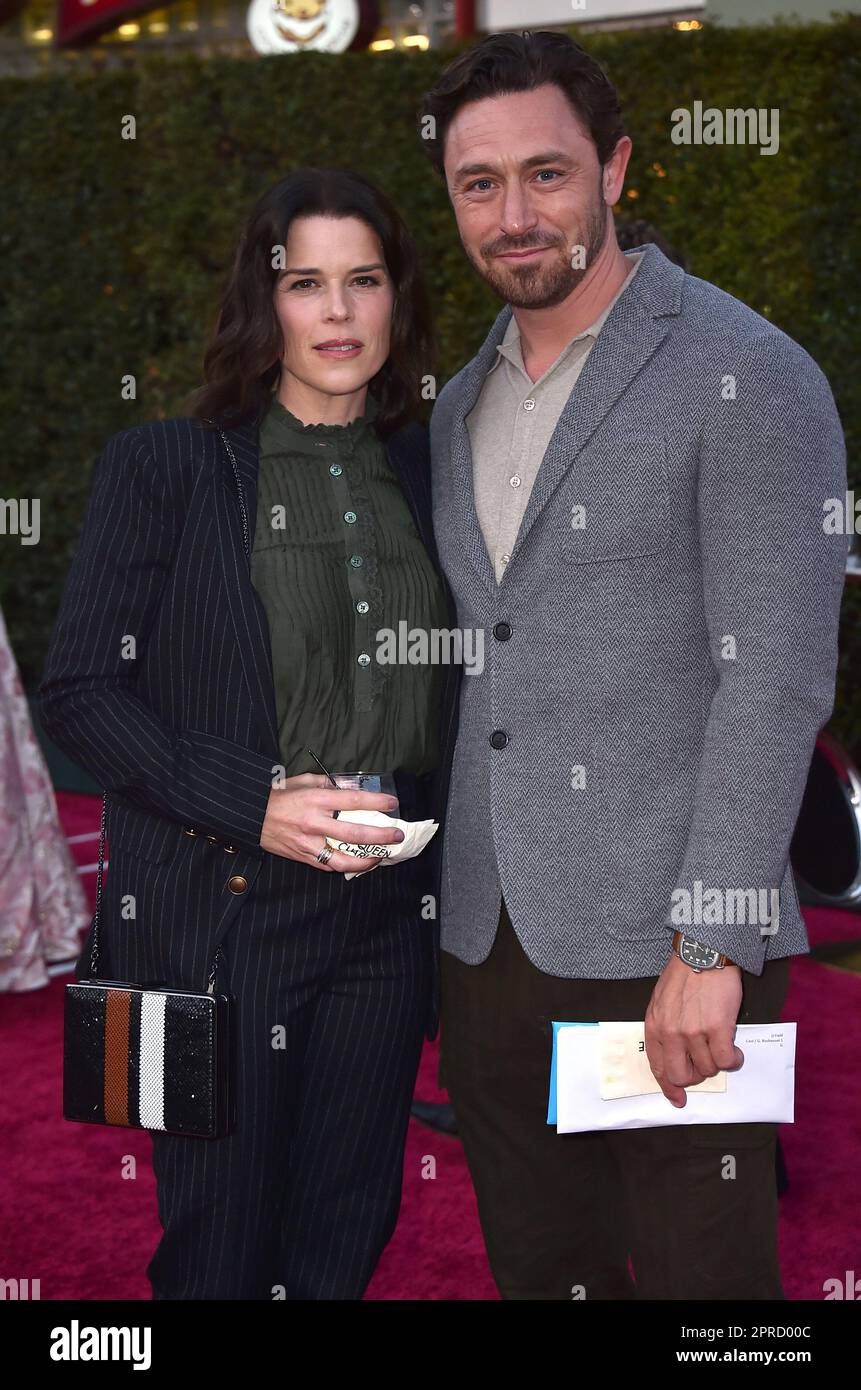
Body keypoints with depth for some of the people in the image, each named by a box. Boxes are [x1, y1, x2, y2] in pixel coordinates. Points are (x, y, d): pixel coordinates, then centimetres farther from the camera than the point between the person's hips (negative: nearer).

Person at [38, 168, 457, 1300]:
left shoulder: (427, 478, 9)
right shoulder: (167, 465, -4)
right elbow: (79, 691, -8)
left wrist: (416, 818, 1)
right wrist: (254, 805, -18)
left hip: (385, 915, 4)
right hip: (216, 914, -4)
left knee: (345, 1235, 15)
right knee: (220, 1248, 5)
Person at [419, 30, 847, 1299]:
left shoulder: (747, 378, -9)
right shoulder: (462, 406, 13)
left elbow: (778, 678, -14)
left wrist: (711, 946, -18)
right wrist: (436, 900, 13)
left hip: (662, 950, -6)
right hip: (491, 943, 7)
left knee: (702, 1275, 4)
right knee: (540, 1270, 16)